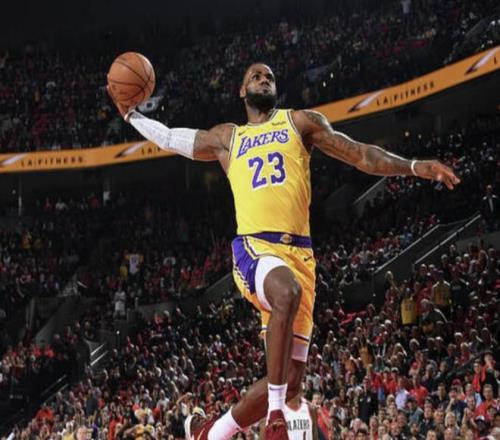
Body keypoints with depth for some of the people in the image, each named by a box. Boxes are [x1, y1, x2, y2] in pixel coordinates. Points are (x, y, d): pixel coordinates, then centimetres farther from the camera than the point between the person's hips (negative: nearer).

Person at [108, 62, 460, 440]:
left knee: (290, 379, -2)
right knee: (287, 293, -40)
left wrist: (415, 167, -1)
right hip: (254, 248, -2)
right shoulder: (227, 138, 21)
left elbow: (360, 154, 11)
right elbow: (170, 139, 36)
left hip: (298, 254, 2)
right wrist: (129, 113, 35)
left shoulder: (301, 122, 17)